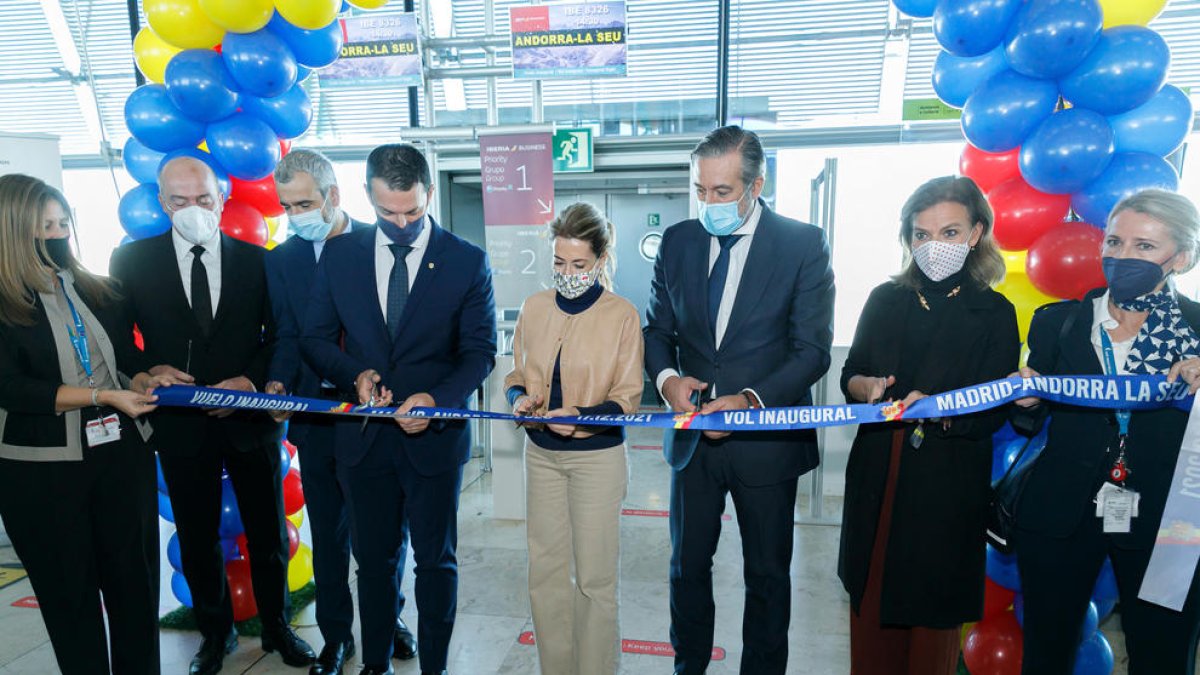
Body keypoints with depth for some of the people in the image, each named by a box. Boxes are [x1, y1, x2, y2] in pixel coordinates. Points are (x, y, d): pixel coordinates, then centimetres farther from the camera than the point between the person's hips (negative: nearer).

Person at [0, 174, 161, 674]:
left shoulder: (97, 290, 8)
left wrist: (144, 380, -9)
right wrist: (102, 396, -20)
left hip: (122, 454, 3)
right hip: (42, 469, -3)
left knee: (136, 578, 9)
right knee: (70, 591, 12)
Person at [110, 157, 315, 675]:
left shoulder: (256, 259, 0)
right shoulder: (132, 260, 0)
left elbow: (279, 334, 0)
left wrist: (251, 380, -14)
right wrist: (148, 371, -15)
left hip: (250, 416, 0)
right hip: (180, 422, 1)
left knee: (269, 533, 12)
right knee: (197, 537, 15)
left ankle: (276, 626, 33)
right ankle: (215, 631, 36)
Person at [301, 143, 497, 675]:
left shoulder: (467, 261, -6)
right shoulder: (339, 255, 2)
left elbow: (480, 352, -5)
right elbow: (315, 338, 6)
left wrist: (436, 398, -22)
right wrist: (354, 374, -13)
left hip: (435, 434, -2)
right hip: (364, 435, 3)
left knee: (436, 560, 12)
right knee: (372, 558, 18)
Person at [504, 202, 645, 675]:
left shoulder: (622, 315, -9)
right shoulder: (534, 307, 2)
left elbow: (627, 398, -8)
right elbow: (518, 374, 11)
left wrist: (581, 417, -24)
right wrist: (520, 398, -11)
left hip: (598, 455, -4)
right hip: (541, 453, 4)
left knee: (595, 576, 7)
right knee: (545, 571, 13)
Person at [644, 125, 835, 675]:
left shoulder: (804, 245, -8)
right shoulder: (676, 242, 1)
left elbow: (812, 350, -11)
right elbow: (658, 330, 7)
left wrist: (751, 400, -25)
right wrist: (666, 377, -14)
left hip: (766, 438, -3)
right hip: (693, 435, 3)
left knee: (767, 574, 15)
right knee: (687, 565, 17)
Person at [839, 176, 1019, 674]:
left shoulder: (995, 314, -3)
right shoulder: (885, 299, 5)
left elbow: (992, 414, -7)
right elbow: (850, 374, 8)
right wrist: (866, 387, -14)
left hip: (947, 488, -2)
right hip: (876, 480, 3)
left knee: (932, 610, 10)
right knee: (871, 601, 13)